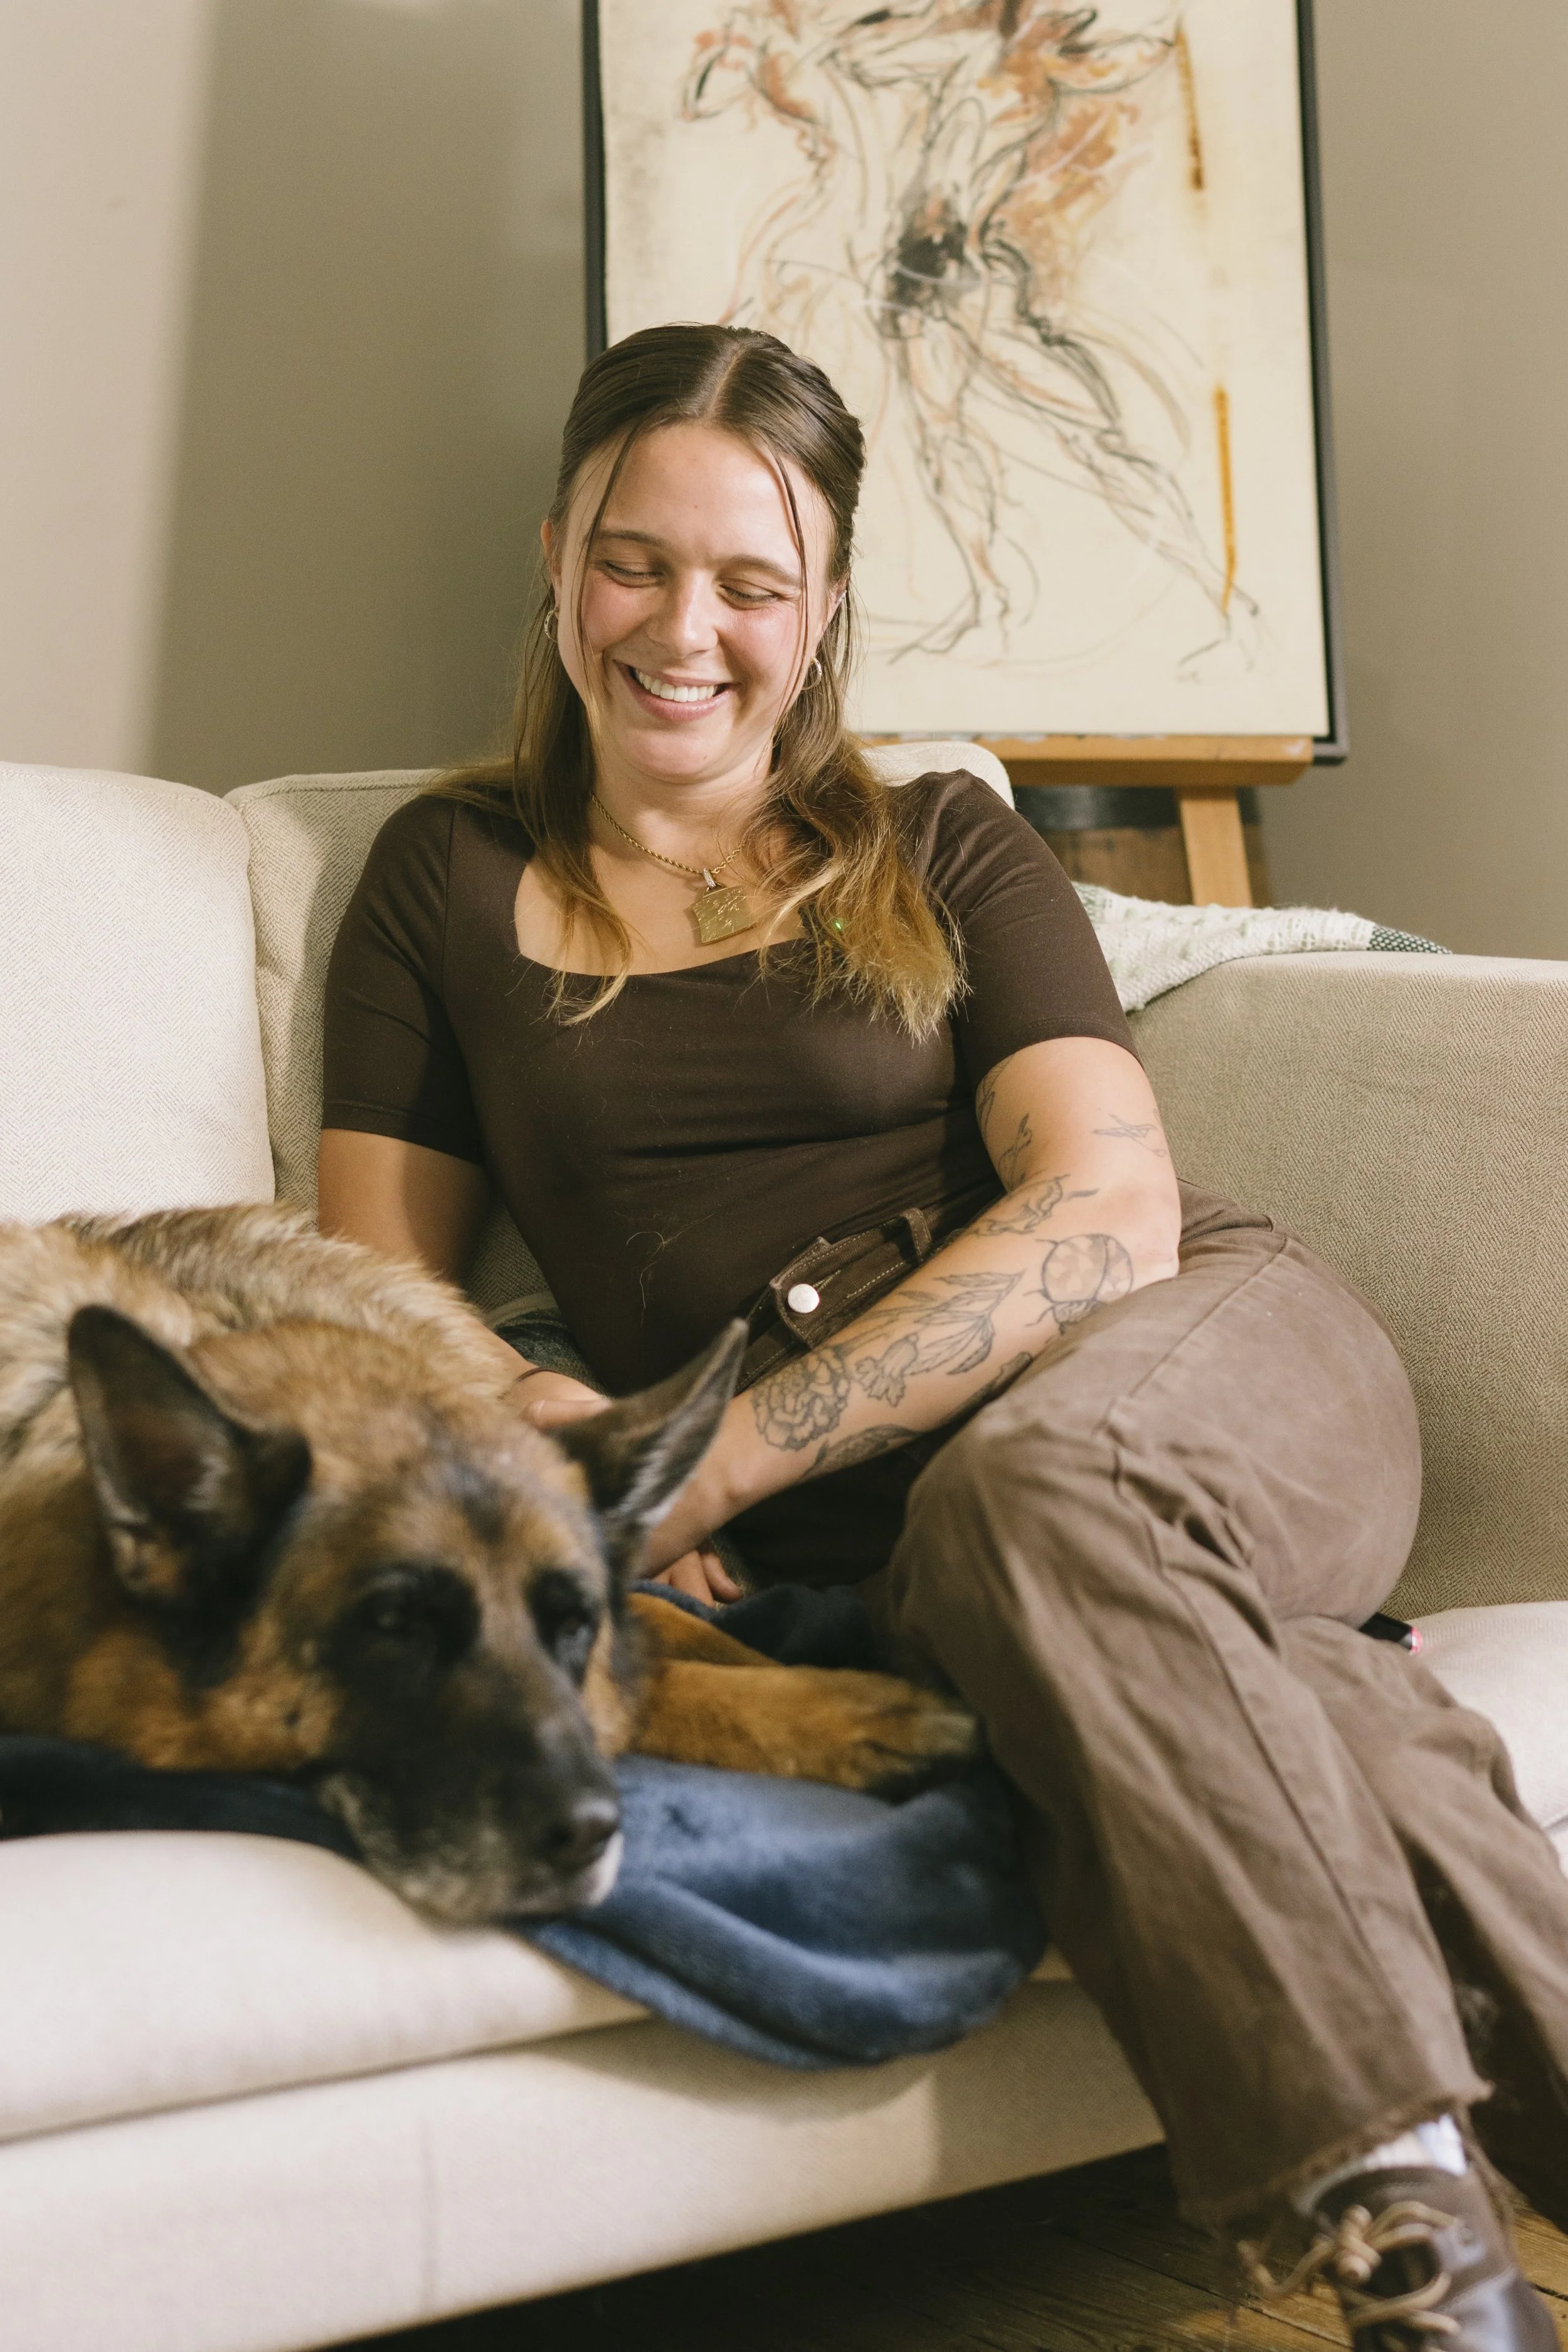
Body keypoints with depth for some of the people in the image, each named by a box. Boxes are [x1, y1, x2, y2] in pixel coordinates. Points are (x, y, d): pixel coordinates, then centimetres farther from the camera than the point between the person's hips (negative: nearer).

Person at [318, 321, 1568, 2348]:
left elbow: (1112, 1210, -3)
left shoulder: (944, 856, 13)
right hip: (844, 1533, 0)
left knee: (1032, 1488, -36)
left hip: (1207, 1366, 0)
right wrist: (521, 1417, -13)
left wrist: (725, 1455, -17)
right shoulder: (451, 878, 17)